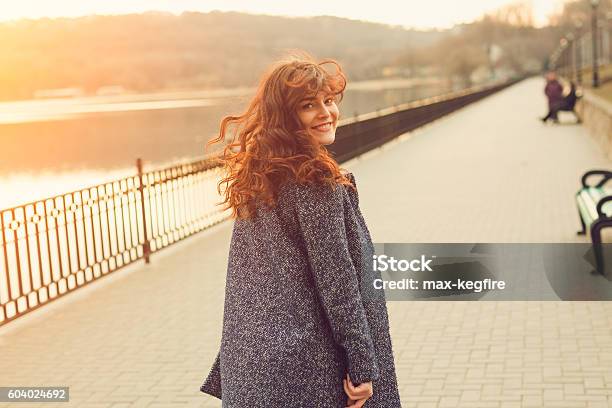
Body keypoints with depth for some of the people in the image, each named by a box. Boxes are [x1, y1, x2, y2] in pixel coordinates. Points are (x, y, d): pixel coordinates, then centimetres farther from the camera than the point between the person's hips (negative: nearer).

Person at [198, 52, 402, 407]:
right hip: (310, 370, -7)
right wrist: (363, 368, -13)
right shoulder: (318, 182, -16)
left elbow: (245, 279, 11)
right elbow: (335, 279, -18)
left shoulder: (254, 179, 6)